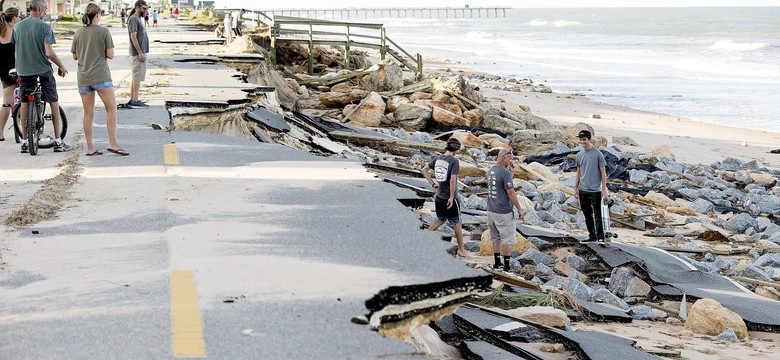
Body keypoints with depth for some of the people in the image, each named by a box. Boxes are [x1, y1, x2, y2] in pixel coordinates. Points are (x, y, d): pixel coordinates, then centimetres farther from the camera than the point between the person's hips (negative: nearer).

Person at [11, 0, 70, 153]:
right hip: (43, 69, -4)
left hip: (23, 70, 4)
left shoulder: (17, 27, 4)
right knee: (54, 102, 7)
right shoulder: (45, 27, -11)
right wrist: (61, 66, -4)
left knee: (24, 103, 11)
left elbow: (15, 49, 11)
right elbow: (49, 52, -17)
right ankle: (57, 141, 6)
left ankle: (25, 142, 12)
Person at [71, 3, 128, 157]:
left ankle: (90, 148, 8)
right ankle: (112, 143, -9)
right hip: (100, 75, -5)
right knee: (111, 108, 1)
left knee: (88, 113, 7)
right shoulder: (104, 31, -5)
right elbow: (110, 55, -6)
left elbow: (75, 56, 12)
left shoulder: (78, 33, 7)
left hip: (83, 77, 5)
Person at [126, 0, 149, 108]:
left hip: (140, 53, 10)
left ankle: (132, 100, 15)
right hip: (137, 53, -10)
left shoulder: (138, 19, 18)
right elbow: (133, 36, -20)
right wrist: (140, 52, -21)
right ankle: (134, 101, -8)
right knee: (137, 77, -9)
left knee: (135, 77, 12)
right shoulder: (133, 19, -13)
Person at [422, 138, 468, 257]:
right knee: (456, 223, 10)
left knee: (440, 219, 25)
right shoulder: (454, 161, -19)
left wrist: (432, 183, 9)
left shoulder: (438, 158, 1)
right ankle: (461, 249, 20)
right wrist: (452, 197, -20)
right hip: (450, 198, -6)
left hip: (439, 196, 6)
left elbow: (424, 170, 9)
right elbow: (452, 180, -26)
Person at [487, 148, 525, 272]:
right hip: (503, 212, -8)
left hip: (491, 210, 8)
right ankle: (506, 267, 1)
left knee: (496, 238, 18)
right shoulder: (505, 172, -18)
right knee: (507, 239, -1)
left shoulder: (491, 171, 7)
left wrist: (510, 169, 9)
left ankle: (497, 262, 27)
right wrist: (519, 209, -10)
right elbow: (511, 193, -17)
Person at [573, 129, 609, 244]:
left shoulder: (598, 154, -7)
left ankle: (600, 238, -7)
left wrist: (604, 189, -9)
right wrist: (576, 188, 13)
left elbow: (603, 172, -6)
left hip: (595, 191, -6)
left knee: (597, 216, -7)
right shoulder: (579, 155, 10)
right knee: (587, 215, 12)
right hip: (583, 191, 6)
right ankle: (592, 236, 22)